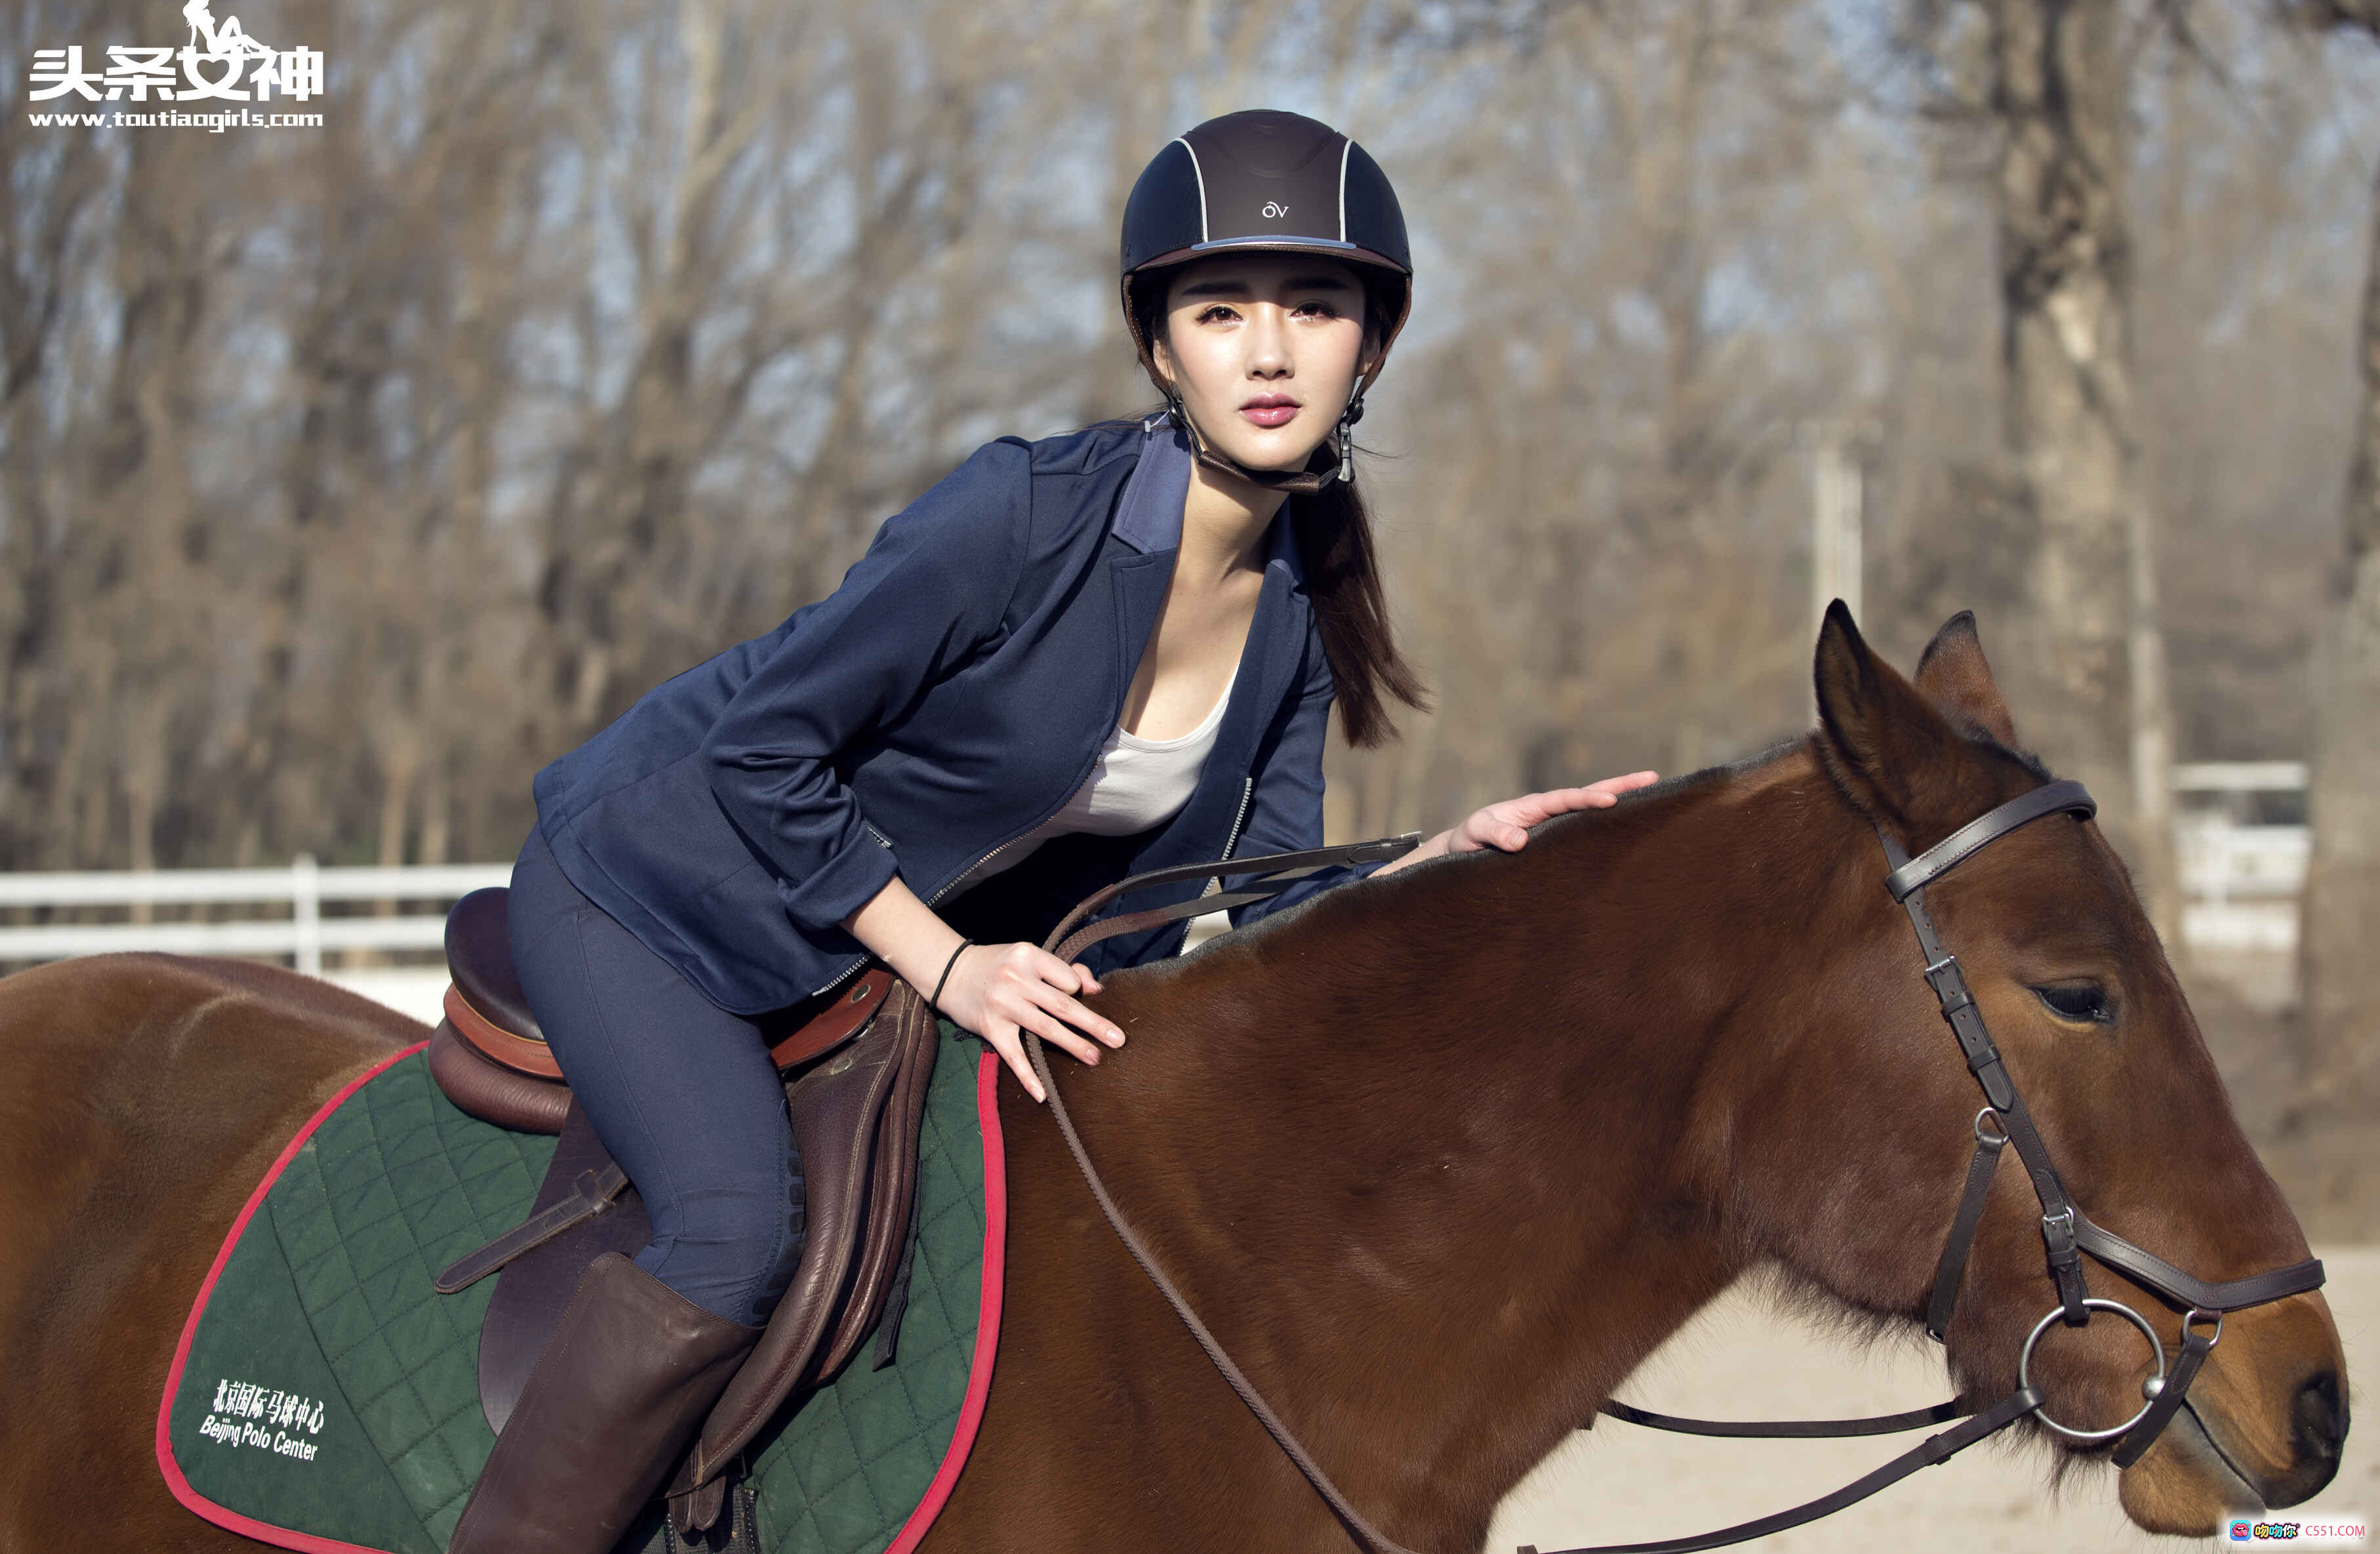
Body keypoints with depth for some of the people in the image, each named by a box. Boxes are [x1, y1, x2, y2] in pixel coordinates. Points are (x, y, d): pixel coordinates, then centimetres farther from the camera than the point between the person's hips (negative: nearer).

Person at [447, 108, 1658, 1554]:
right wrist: (950, 968, -23)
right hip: (653, 883, -8)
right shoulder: (1028, 511, -28)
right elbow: (768, 752, -22)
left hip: (903, 939, 8)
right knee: (739, 1233, -28)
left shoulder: (1302, 607, -6)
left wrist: (1452, 856, -20)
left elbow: (1261, 909, -4)